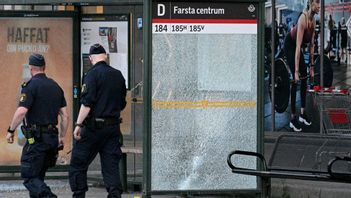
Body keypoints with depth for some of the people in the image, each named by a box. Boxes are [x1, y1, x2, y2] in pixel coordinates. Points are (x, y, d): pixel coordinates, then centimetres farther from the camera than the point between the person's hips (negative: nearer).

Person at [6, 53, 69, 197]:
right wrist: (61, 136, 21)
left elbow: (21, 111, -19)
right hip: (52, 137, 7)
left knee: (29, 177, -7)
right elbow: (65, 115, 14)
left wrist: (10, 130, -8)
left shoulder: (31, 85, -9)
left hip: (36, 137, -7)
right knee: (38, 176, 17)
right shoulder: (55, 86, 13)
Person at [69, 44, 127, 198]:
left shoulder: (93, 74, -10)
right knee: (111, 166, 5)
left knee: (78, 164, 5)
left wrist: (78, 124, -17)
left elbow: (87, 103, -18)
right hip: (113, 126, 6)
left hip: (94, 126, -6)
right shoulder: (118, 75, 9)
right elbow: (122, 104, 18)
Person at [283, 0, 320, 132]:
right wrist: (296, 71, -36)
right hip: (289, 45, -8)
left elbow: (311, 45, 3)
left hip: (297, 46, 8)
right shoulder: (303, 19, -32)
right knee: (295, 79, -13)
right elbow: (298, 46, -35)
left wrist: (312, 66, 5)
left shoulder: (313, 20, -6)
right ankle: (293, 118, -10)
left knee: (304, 78, 8)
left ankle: (303, 114, 16)